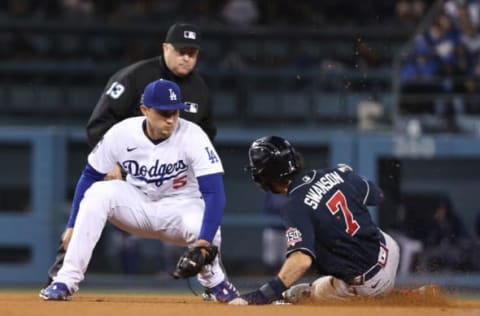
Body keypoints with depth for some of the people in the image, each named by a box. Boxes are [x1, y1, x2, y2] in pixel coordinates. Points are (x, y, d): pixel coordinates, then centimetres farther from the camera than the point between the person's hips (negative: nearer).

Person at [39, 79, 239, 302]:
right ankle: (67, 281, -25)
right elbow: (89, 177, -3)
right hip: (137, 207, 2)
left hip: (180, 208, -2)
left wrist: (204, 242, -39)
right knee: (98, 192, -28)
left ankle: (214, 280, 0)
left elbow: (214, 192, -27)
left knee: (203, 230, -36)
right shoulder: (121, 133, -16)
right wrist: (72, 226, -7)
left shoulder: (192, 137, -22)